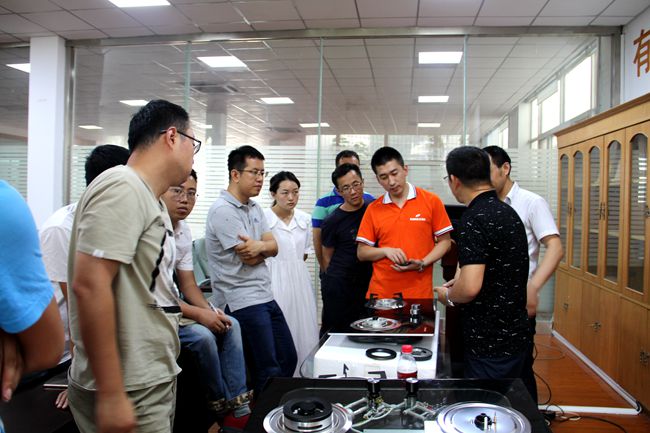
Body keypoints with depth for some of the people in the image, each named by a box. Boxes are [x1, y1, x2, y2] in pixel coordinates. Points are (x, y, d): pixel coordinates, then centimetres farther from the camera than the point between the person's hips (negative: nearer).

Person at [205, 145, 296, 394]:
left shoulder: (255, 208, 13)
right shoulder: (223, 210, -14)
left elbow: (273, 248, 6)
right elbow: (250, 258, -17)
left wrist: (260, 246, -17)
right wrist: (265, 246, 3)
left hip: (266, 296, 9)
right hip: (243, 301, -9)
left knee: (289, 359, 16)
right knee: (268, 371, -3)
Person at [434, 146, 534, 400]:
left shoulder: (475, 219, -20)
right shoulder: (508, 212, 8)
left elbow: (470, 287, -29)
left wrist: (447, 296, -8)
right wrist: (461, 280, 22)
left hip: (490, 344, -9)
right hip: (516, 333, 9)